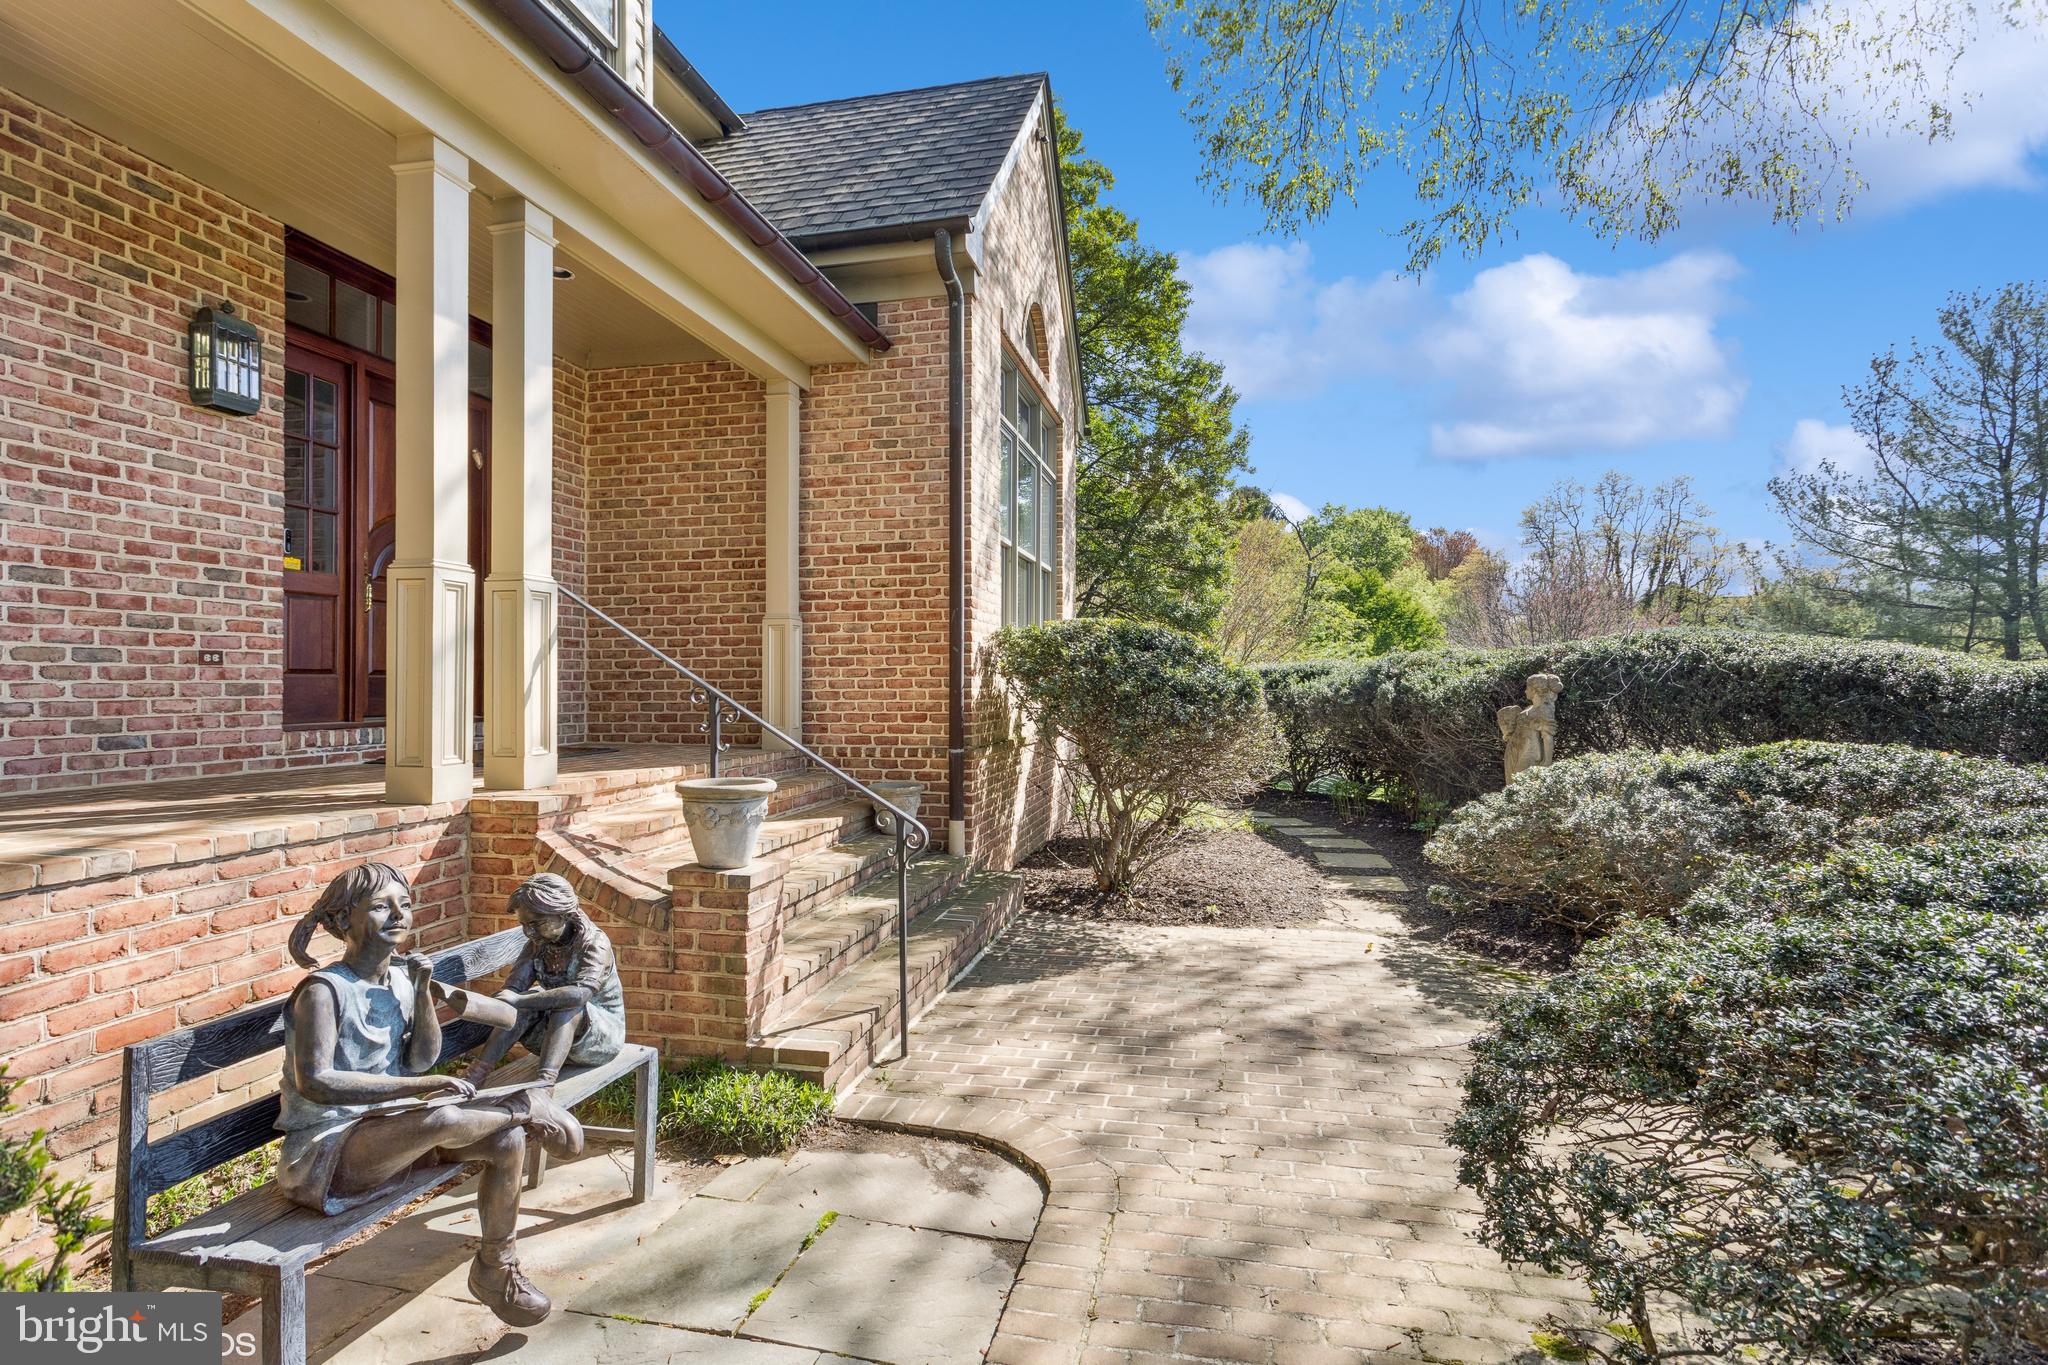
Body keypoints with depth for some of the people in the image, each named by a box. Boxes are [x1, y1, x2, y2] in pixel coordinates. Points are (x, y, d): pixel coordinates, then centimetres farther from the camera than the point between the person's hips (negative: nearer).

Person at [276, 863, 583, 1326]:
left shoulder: (401, 976, 5)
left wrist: (422, 991, -10)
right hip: (324, 1153, -7)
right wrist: (422, 1086, -29)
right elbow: (314, 1082, -26)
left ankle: (495, 1268, 11)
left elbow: (421, 1060, 4)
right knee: (444, 1120, -36)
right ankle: (525, 1106, -2)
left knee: (507, 1138, -11)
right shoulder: (324, 989, -16)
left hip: (386, 1127, 7)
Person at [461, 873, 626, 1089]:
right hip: (554, 1033, 5)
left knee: (567, 1005, -35)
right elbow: (512, 988, -14)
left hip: (603, 1033, -5)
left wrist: (518, 1001, -37)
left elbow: (579, 994, -39)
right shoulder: (538, 944, -2)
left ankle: (544, 1083, -48)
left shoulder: (594, 943, -21)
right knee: (528, 1003, -23)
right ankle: (471, 1079, -27)